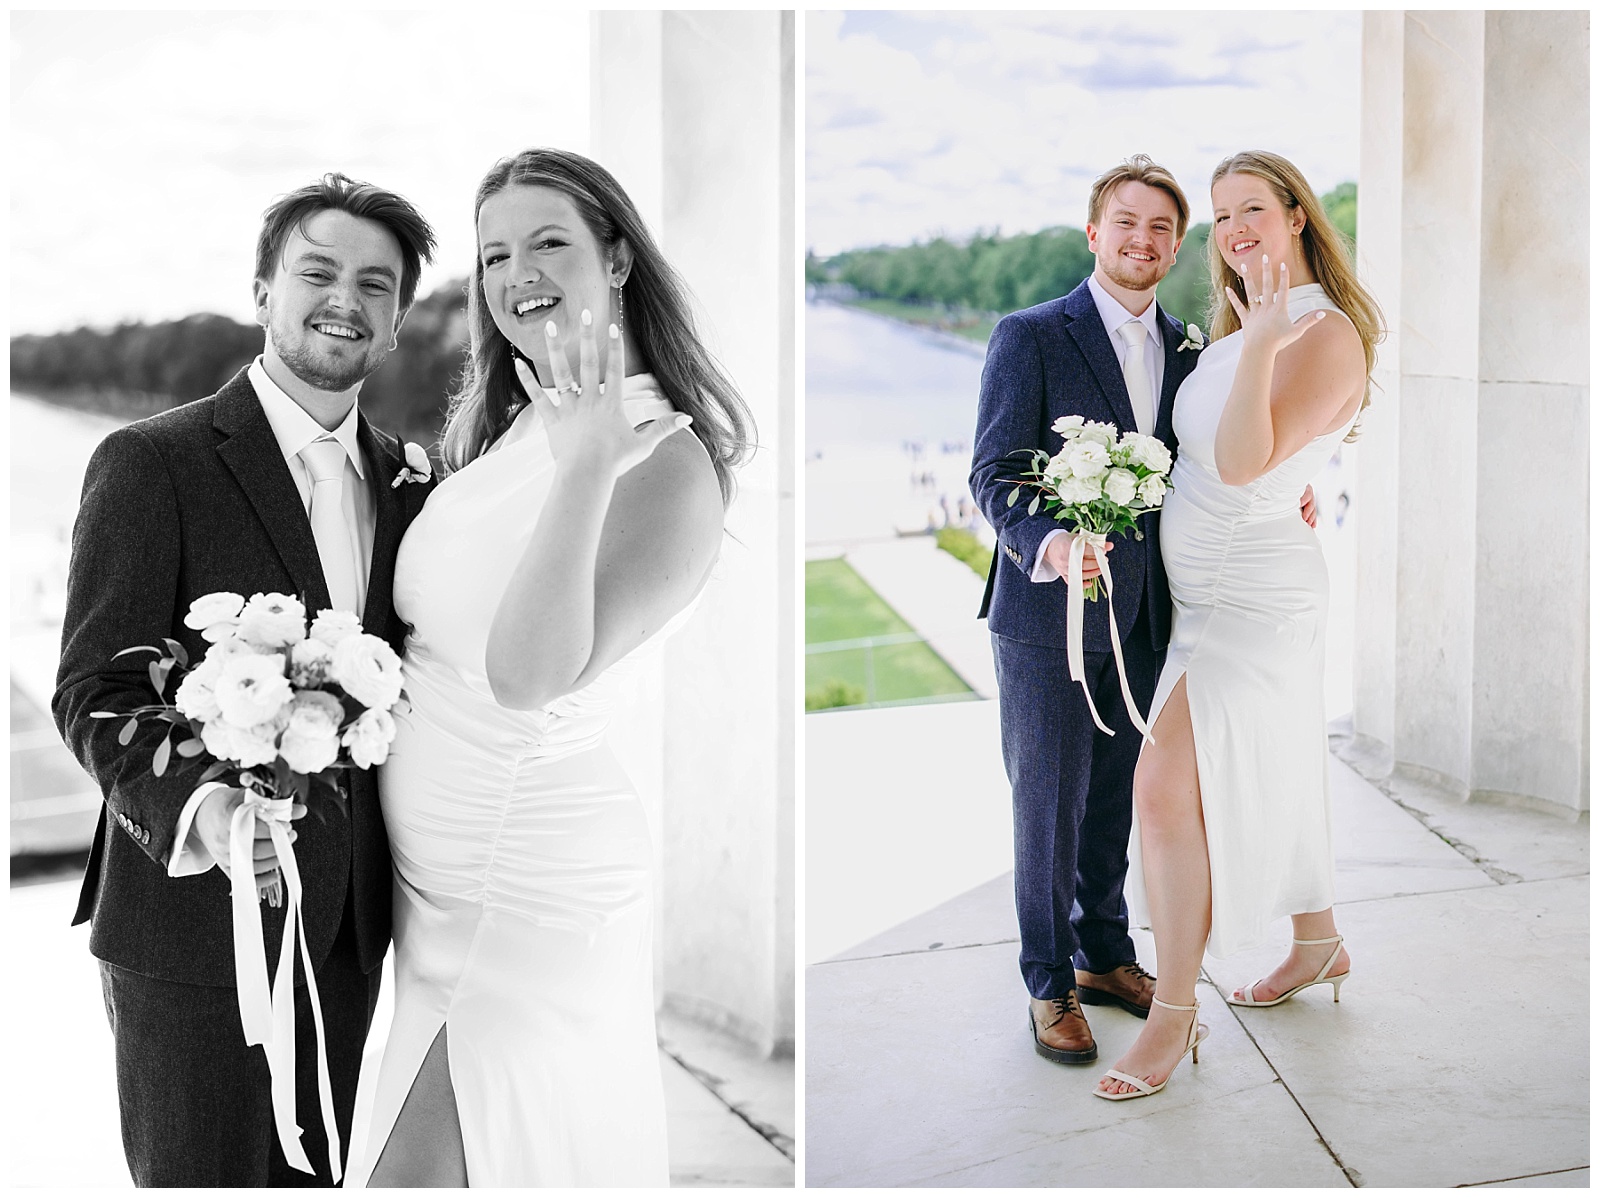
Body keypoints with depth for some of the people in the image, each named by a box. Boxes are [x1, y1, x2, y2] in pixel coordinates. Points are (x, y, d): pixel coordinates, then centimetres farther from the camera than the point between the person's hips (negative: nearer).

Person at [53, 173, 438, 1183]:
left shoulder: (405, 479, 10)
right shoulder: (151, 462, -8)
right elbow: (94, 691, -12)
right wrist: (199, 809, -30)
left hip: (349, 923, 5)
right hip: (197, 918, -5)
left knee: (317, 1172, 16)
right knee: (201, 1173, 6)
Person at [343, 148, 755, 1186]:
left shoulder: (663, 461, -20)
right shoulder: (513, 429, 6)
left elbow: (530, 676, -32)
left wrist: (585, 470, -39)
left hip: (524, 899, -8)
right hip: (447, 884, 8)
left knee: (426, 1164, 0)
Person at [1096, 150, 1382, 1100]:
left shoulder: (1329, 336, -16)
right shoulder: (1238, 329, 11)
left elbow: (1243, 463, -26)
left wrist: (1260, 342, -32)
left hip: (1252, 597, -9)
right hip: (1209, 592, 9)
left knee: (1167, 785, -14)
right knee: (1259, 780, 20)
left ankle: (1175, 1013, -3)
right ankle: (1318, 945, 40)